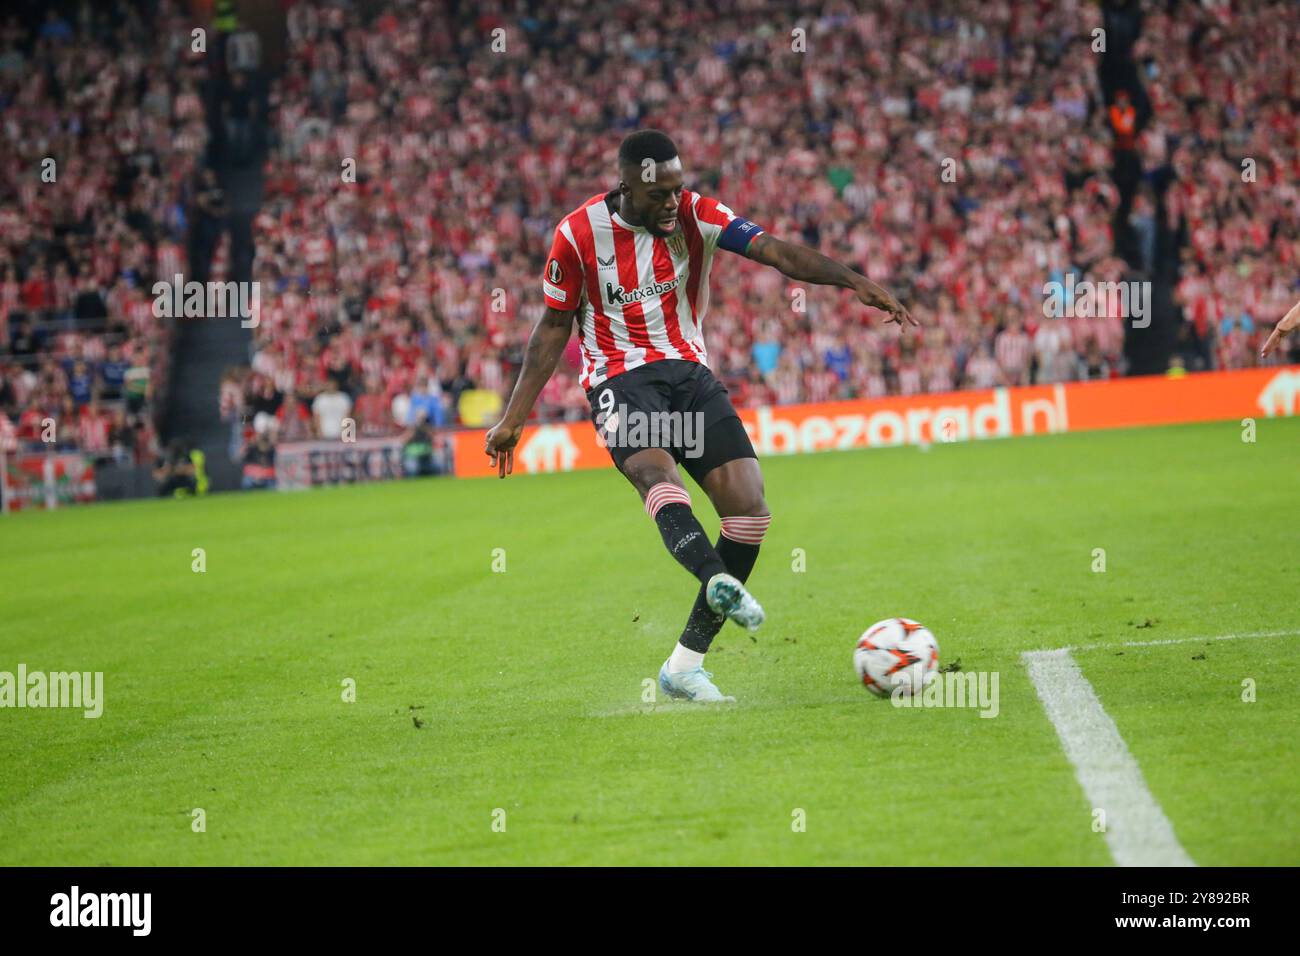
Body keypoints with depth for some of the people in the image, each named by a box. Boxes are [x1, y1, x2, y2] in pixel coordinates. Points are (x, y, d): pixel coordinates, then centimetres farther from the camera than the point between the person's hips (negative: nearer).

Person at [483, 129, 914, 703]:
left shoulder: (696, 215, -2)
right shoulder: (578, 235, -5)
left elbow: (774, 251, -15)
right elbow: (554, 325, 6)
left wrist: (854, 282, -30)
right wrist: (515, 417, 5)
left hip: (689, 373, 3)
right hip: (621, 379, -3)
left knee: (749, 507, -12)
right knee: (659, 475, -34)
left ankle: (684, 665, -5)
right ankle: (721, 583, -64)